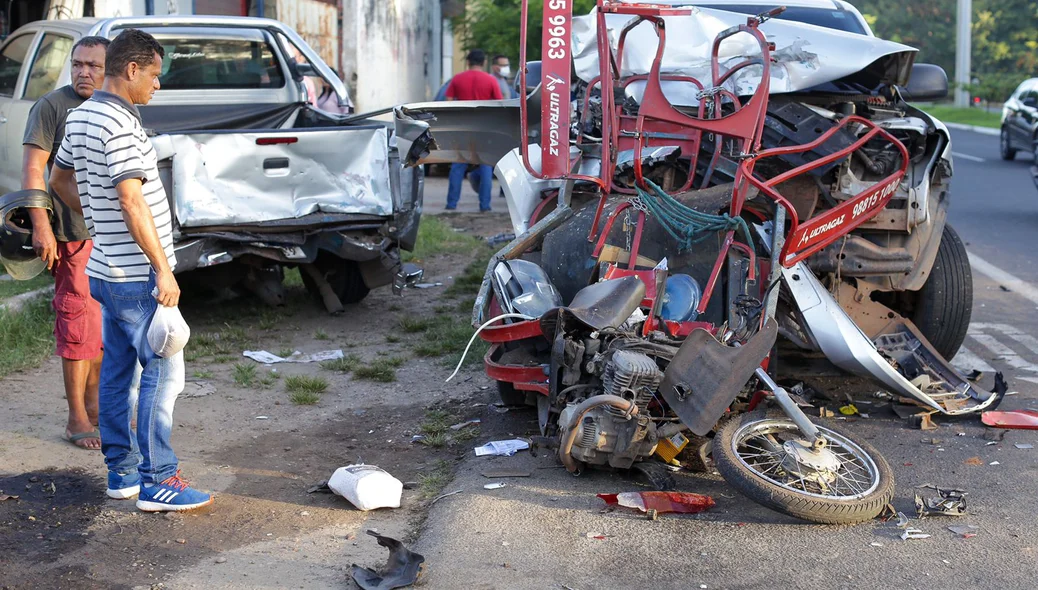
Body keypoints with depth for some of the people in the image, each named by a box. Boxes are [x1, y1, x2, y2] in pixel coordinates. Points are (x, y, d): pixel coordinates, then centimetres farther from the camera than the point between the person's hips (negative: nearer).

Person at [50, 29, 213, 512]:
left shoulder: (80, 117, 11)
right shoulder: (119, 123, -19)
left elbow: (59, 181, 24)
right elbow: (133, 203, -24)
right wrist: (163, 269, -21)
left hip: (105, 268, 10)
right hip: (136, 274, -10)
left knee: (117, 371, 14)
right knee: (162, 373, -5)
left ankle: (122, 472, 22)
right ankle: (156, 483, -3)